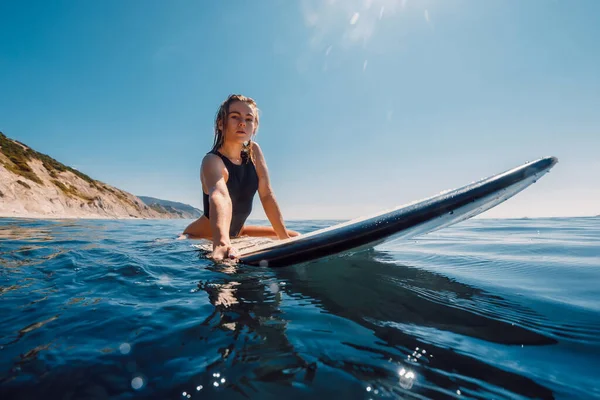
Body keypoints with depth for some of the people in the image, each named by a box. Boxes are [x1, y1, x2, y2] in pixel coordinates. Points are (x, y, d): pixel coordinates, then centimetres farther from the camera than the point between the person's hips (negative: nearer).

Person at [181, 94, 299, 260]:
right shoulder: (212, 161, -24)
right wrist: (222, 243, -64)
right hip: (203, 238, -7)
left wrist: (285, 238, -15)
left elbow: (267, 195, -9)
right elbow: (220, 197, -46)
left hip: (235, 233, 7)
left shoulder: (254, 151, -5)